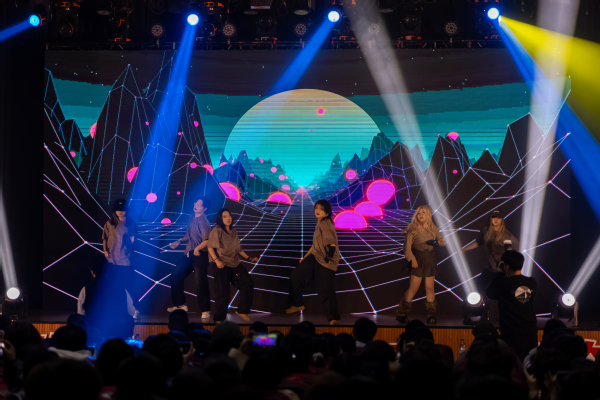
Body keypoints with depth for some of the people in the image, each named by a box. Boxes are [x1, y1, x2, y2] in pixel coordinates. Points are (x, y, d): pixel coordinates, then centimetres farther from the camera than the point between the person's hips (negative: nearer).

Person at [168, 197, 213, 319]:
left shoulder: (203, 221, -14)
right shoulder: (193, 218, 12)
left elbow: (207, 240, -24)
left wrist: (197, 249, -31)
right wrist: (179, 242, 19)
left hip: (200, 255, -9)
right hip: (189, 254, 9)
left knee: (200, 282, -9)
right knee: (175, 276, 11)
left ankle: (205, 310, 0)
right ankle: (180, 304, 24)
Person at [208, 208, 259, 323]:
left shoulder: (233, 232, 13)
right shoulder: (217, 230, -6)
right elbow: (210, 247, -9)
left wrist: (249, 258, 12)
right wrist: (217, 260, -21)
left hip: (235, 264, 6)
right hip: (222, 265, -6)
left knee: (248, 283, -5)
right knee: (223, 292, -6)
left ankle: (242, 311, 8)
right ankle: (219, 319, 7)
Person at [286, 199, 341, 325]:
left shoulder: (326, 224, -18)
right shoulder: (320, 223, 12)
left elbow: (332, 244, -23)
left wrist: (328, 258, -16)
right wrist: (306, 257, 23)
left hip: (325, 262, -10)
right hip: (315, 258, 10)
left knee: (325, 291, -8)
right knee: (296, 275, 10)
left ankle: (334, 319, 0)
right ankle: (298, 304, 26)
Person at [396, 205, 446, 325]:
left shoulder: (433, 228, 5)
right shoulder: (413, 229, -6)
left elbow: (441, 240, 5)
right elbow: (407, 246, -10)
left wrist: (441, 242, -20)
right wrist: (412, 259, -21)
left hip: (430, 260, 3)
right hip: (417, 260, -3)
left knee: (429, 288, 4)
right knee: (414, 287, -4)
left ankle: (431, 315, 10)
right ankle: (402, 313, 5)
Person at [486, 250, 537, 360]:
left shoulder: (504, 283, -14)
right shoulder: (532, 283, 1)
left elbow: (489, 293, 4)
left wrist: (500, 273, 10)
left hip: (512, 336, -5)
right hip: (531, 334, 5)